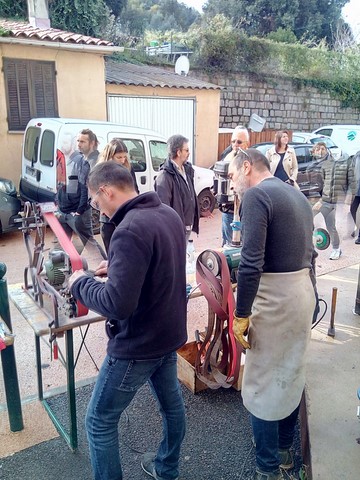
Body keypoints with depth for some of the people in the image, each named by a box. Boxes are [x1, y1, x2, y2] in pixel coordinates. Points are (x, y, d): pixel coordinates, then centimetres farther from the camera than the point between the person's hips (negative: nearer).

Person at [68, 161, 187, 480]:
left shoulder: (129, 230, -28)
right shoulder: (169, 214, 1)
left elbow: (118, 305, -32)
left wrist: (80, 283, -15)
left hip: (138, 345, -9)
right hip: (170, 333, 9)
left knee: (99, 422, 9)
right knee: (171, 402, 25)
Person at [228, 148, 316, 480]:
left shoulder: (256, 195, -15)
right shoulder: (297, 195, 13)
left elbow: (251, 262, -22)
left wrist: (241, 315, -16)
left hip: (276, 299, -9)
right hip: (304, 292, 9)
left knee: (263, 385, 6)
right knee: (292, 375, 21)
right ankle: (284, 449, 40)